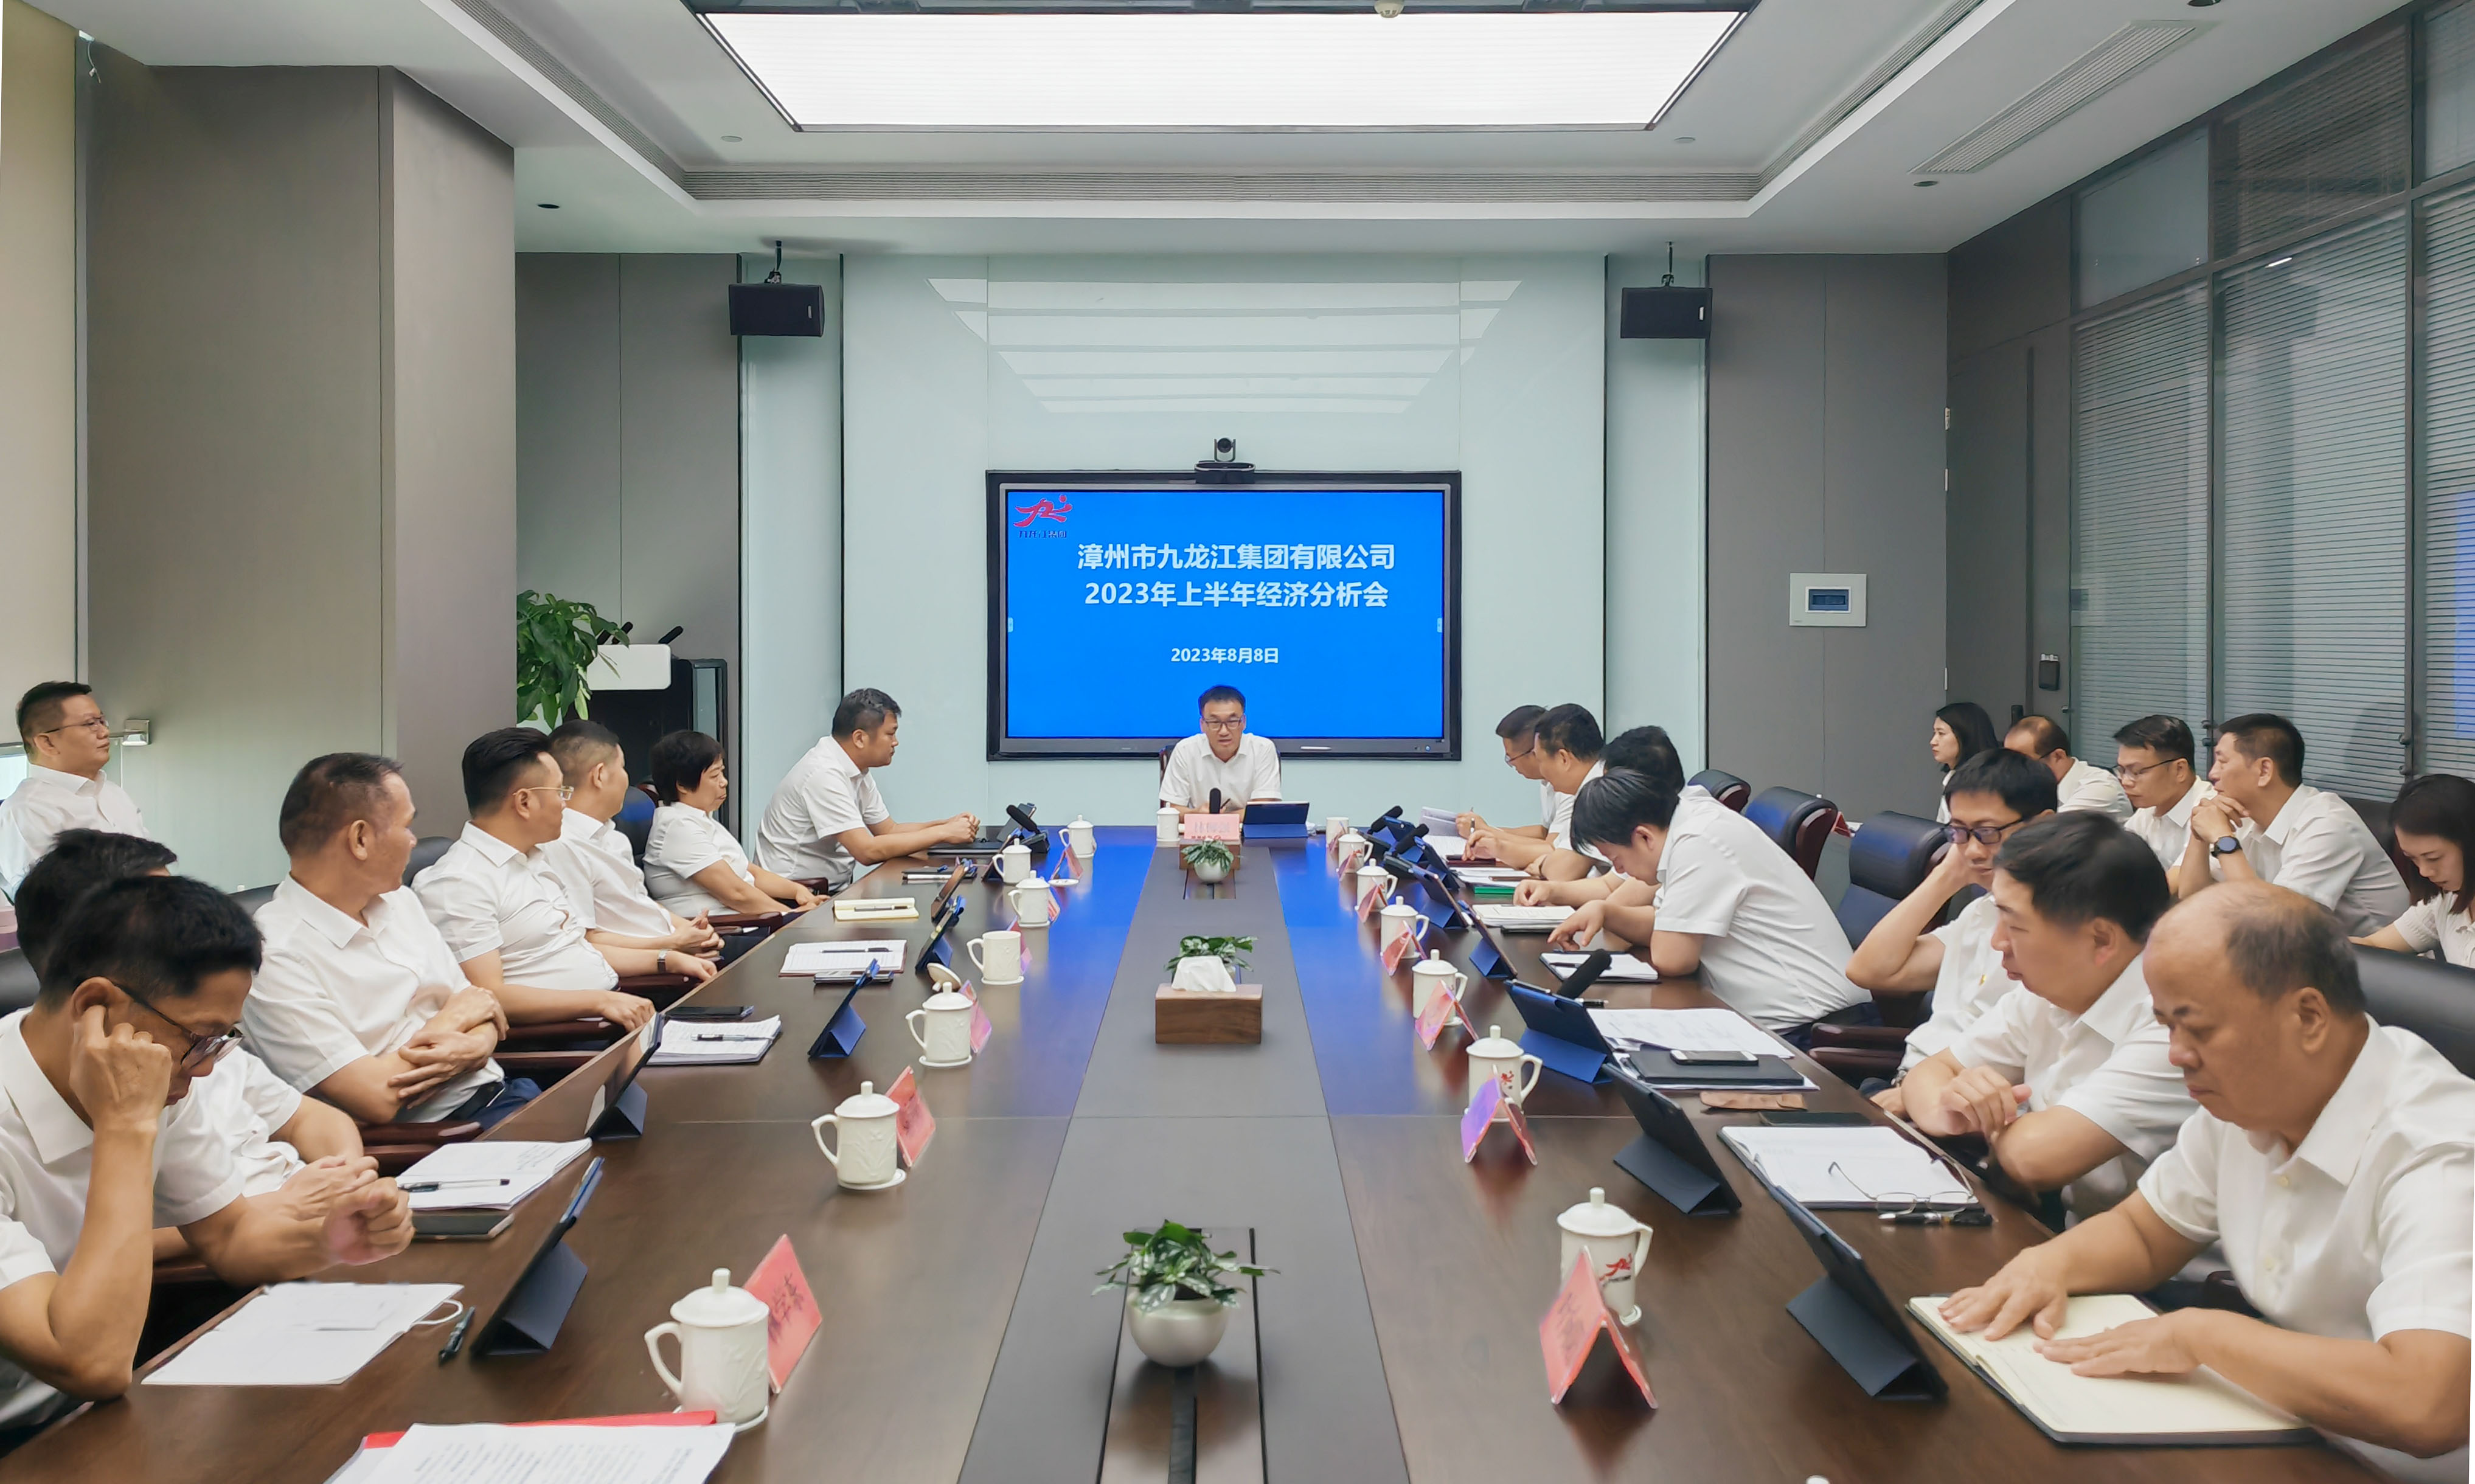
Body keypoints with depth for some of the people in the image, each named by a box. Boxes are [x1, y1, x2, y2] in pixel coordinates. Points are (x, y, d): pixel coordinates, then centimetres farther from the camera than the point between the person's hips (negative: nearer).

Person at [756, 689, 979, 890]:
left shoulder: (857, 773, 8)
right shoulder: (824, 774, -21)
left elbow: (889, 830, 15)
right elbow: (867, 851, -25)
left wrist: (948, 825, 0)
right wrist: (942, 834, -20)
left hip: (833, 889, 9)